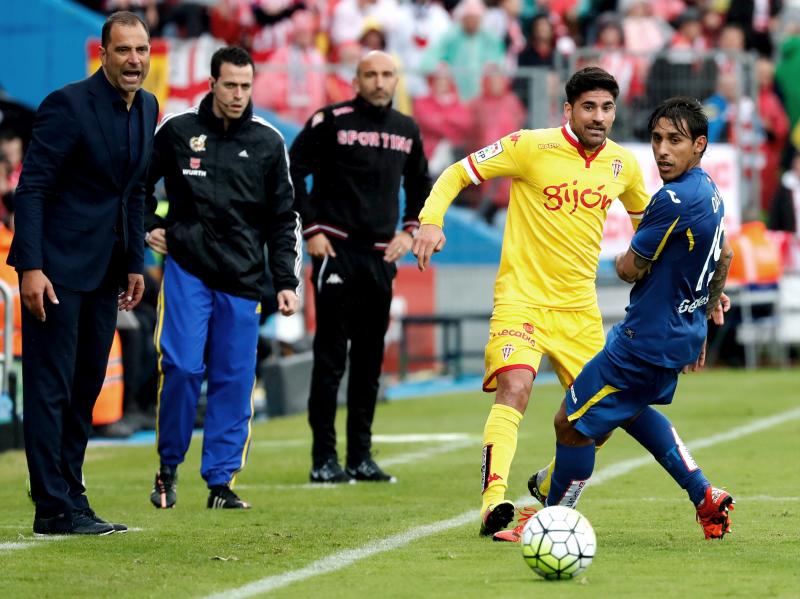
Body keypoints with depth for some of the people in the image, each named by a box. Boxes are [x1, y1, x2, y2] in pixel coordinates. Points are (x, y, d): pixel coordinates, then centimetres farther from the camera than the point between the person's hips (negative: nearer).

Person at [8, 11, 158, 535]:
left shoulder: (148, 108, 7)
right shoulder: (69, 105, -15)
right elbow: (31, 188, -15)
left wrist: (135, 264, 14)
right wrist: (31, 268, -21)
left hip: (105, 269, 7)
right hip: (58, 264, -7)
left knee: (87, 386, 9)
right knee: (51, 387, -4)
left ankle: (69, 495, 16)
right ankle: (55, 508, -4)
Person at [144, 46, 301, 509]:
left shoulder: (268, 142, 6)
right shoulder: (177, 131, 3)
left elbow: (283, 219, 10)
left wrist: (287, 281, 4)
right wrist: (150, 226, 5)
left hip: (243, 280, 1)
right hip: (186, 268, -1)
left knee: (234, 380, 0)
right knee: (182, 367, -10)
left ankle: (222, 481, 6)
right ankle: (169, 467, 8)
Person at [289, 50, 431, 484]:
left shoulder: (407, 131, 11)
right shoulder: (331, 122, -5)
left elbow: (420, 184, 26)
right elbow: (292, 173, -4)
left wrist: (410, 229, 12)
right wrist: (311, 229, -9)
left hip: (381, 256, 5)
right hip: (336, 251, -5)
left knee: (370, 359, 8)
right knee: (330, 358, -5)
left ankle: (361, 457, 14)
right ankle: (324, 459, -2)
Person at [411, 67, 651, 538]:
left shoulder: (623, 164, 6)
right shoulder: (531, 147, -9)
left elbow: (645, 216, 25)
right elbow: (457, 174, -4)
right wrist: (431, 221, -21)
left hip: (580, 306, 5)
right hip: (522, 297, -5)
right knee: (514, 389, -26)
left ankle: (552, 488, 32)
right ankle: (495, 502, -33)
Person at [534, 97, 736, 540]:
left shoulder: (674, 200, -26)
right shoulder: (710, 193, 5)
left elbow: (630, 270, -17)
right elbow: (723, 257, 23)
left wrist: (622, 260, 7)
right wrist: (708, 311, 34)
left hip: (646, 339, -10)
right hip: (684, 333, 10)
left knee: (571, 421, 0)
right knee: (628, 408, 31)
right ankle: (706, 498, 26)